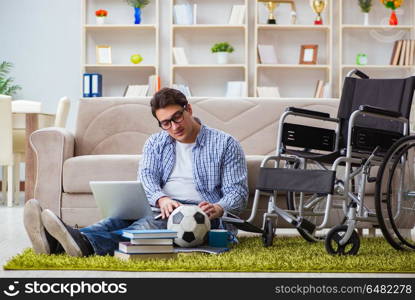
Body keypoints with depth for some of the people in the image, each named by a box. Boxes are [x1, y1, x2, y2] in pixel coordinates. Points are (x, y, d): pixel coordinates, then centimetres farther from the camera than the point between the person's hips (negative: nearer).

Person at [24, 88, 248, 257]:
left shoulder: (225, 144, 7)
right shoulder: (156, 143, 19)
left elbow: (238, 192, 1)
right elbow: (147, 176, 0)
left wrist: (218, 208, -24)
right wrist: (162, 199, -25)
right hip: (160, 208, 4)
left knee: (152, 224, -36)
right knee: (120, 219, -29)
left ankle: (86, 244, -65)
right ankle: (54, 241, -57)